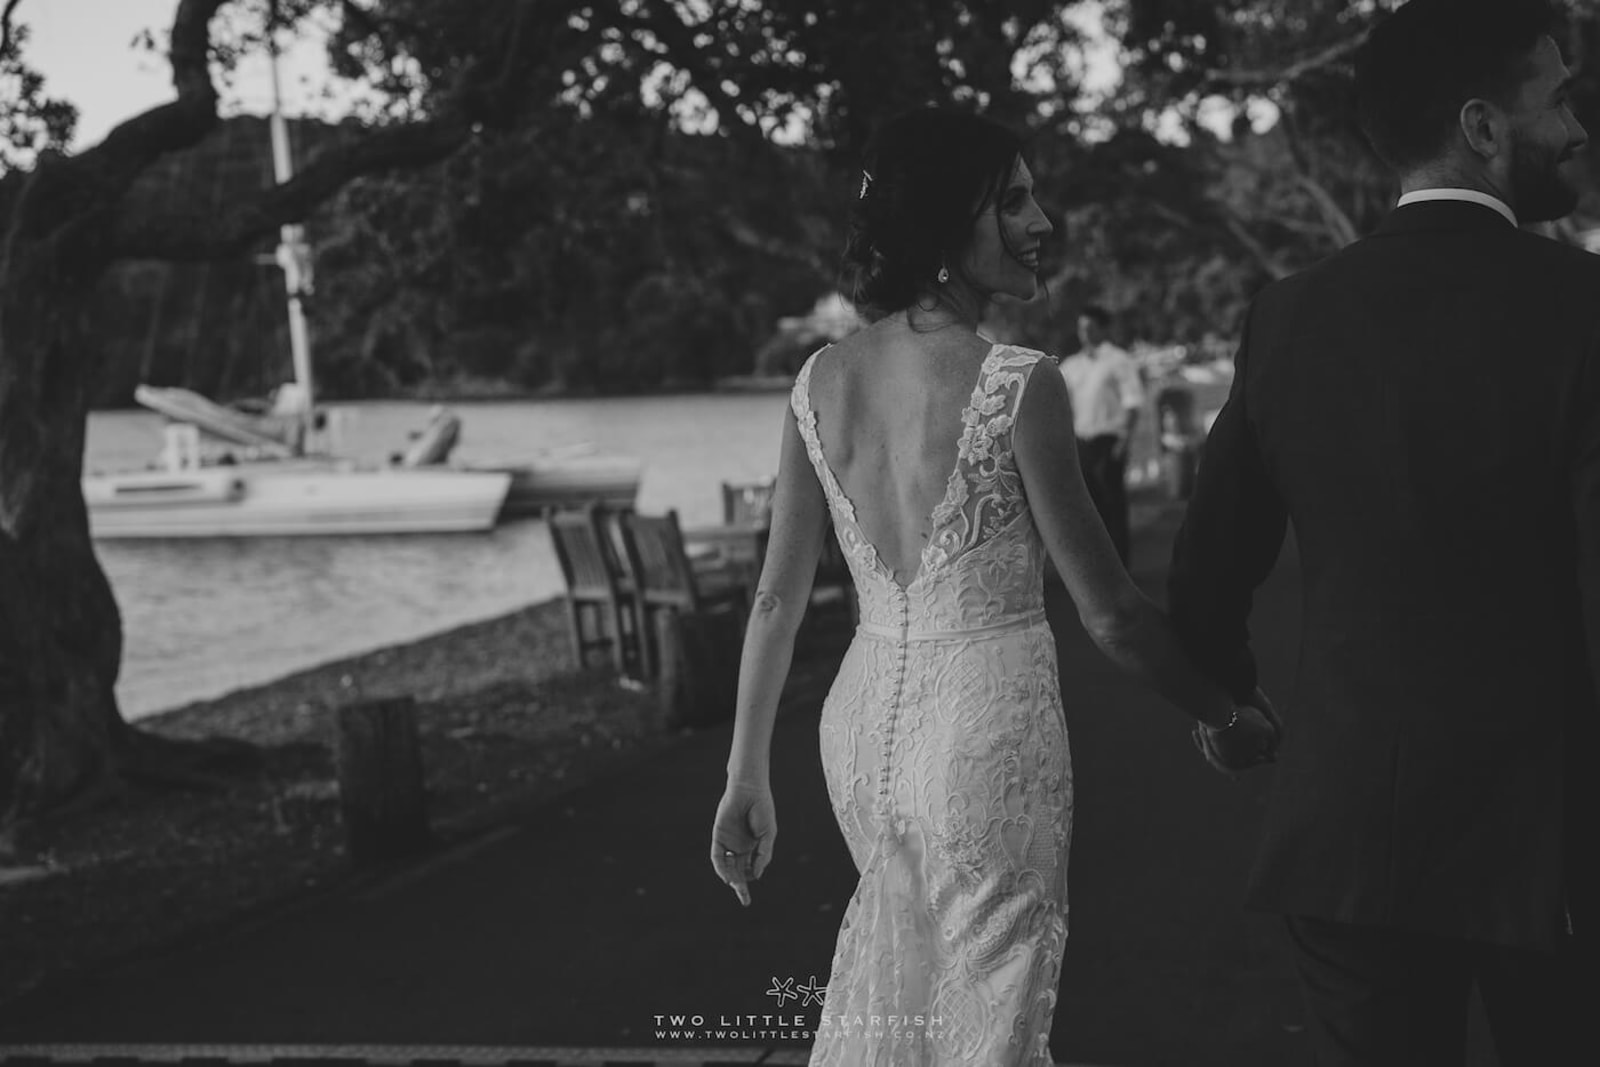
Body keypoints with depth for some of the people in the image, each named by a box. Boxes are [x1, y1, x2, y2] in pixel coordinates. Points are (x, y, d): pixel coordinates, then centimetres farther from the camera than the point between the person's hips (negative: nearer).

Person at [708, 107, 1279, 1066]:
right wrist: (1230, 718, 3)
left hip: (862, 724, 6)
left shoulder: (821, 380, 1)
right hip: (990, 726, -6)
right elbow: (1109, 612, -12)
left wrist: (747, 777, 11)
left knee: (892, 988, 26)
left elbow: (778, 598, 4)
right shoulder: (1019, 385, -16)